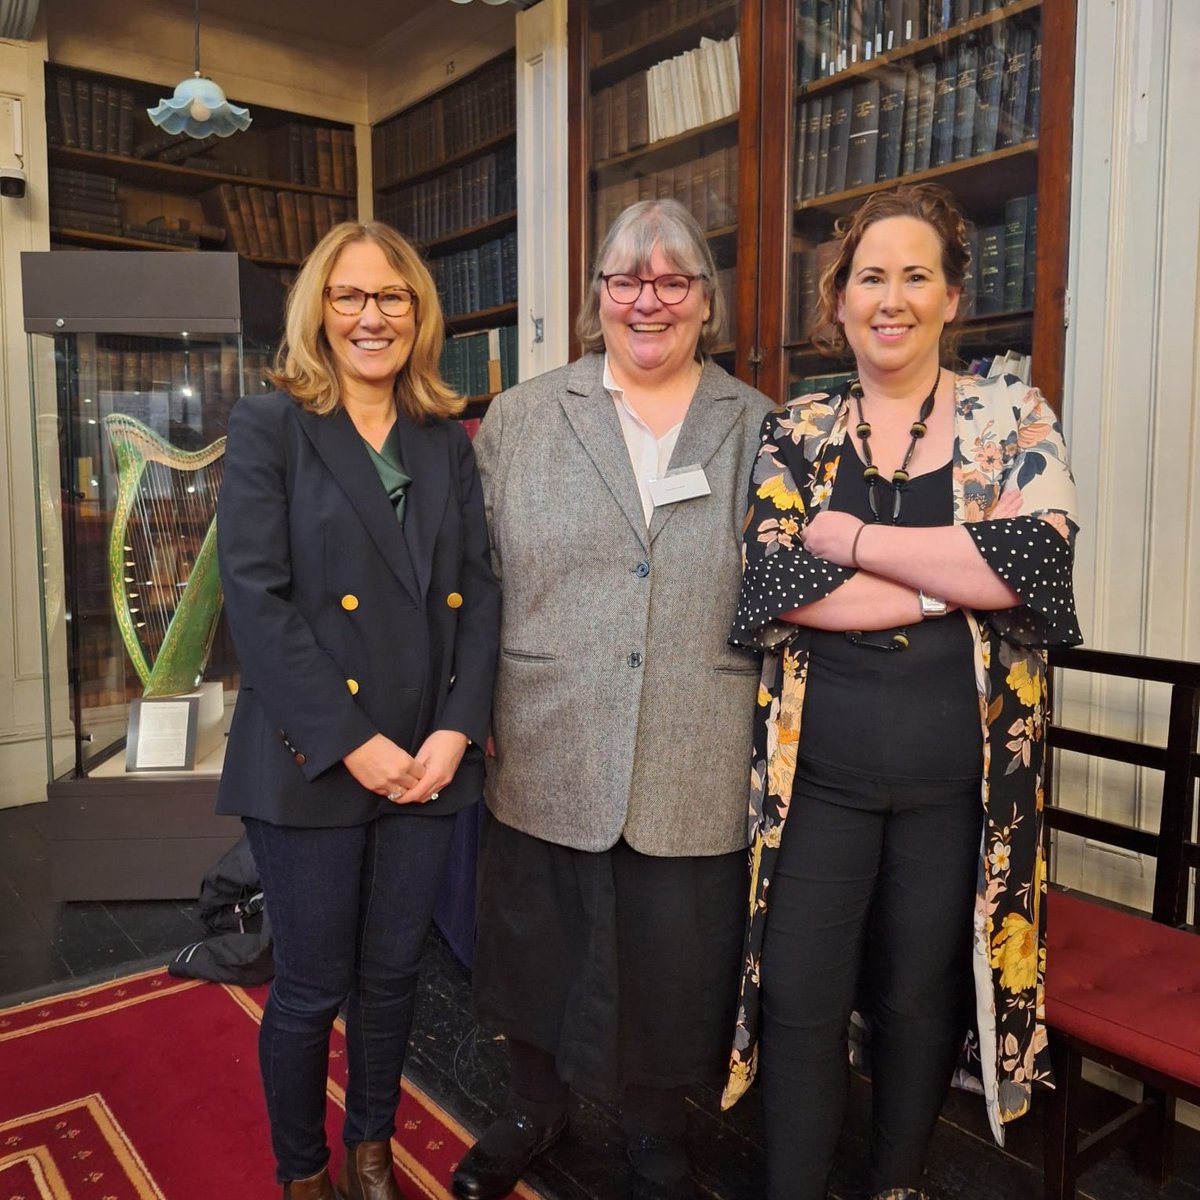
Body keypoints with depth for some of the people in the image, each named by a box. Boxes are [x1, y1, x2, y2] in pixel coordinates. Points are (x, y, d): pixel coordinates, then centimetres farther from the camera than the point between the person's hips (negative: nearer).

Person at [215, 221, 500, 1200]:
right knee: (313, 989, 10)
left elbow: (480, 589, 5)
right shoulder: (269, 428, -3)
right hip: (311, 762, -3)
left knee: (393, 976, 16)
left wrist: (457, 727, -8)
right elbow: (256, 598, -11)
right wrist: (353, 741, -16)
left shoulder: (447, 441, 10)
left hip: (430, 761, 4)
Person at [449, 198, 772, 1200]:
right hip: (546, 762, 1)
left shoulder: (759, 430, 4)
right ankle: (534, 1112, 49)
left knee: (672, 972, 15)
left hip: (696, 773, 0)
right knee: (538, 956, 18)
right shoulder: (519, 420, 4)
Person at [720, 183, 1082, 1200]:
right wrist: (952, 582, -14)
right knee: (800, 999, 6)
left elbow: (1038, 559, -15)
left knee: (921, 996, 14)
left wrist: (846, 537, -14)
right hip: (818, 763, 1)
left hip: (959, 770, 0)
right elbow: (770, 585, -9)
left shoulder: (1012, 418, 2)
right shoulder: (797, 432, 5)